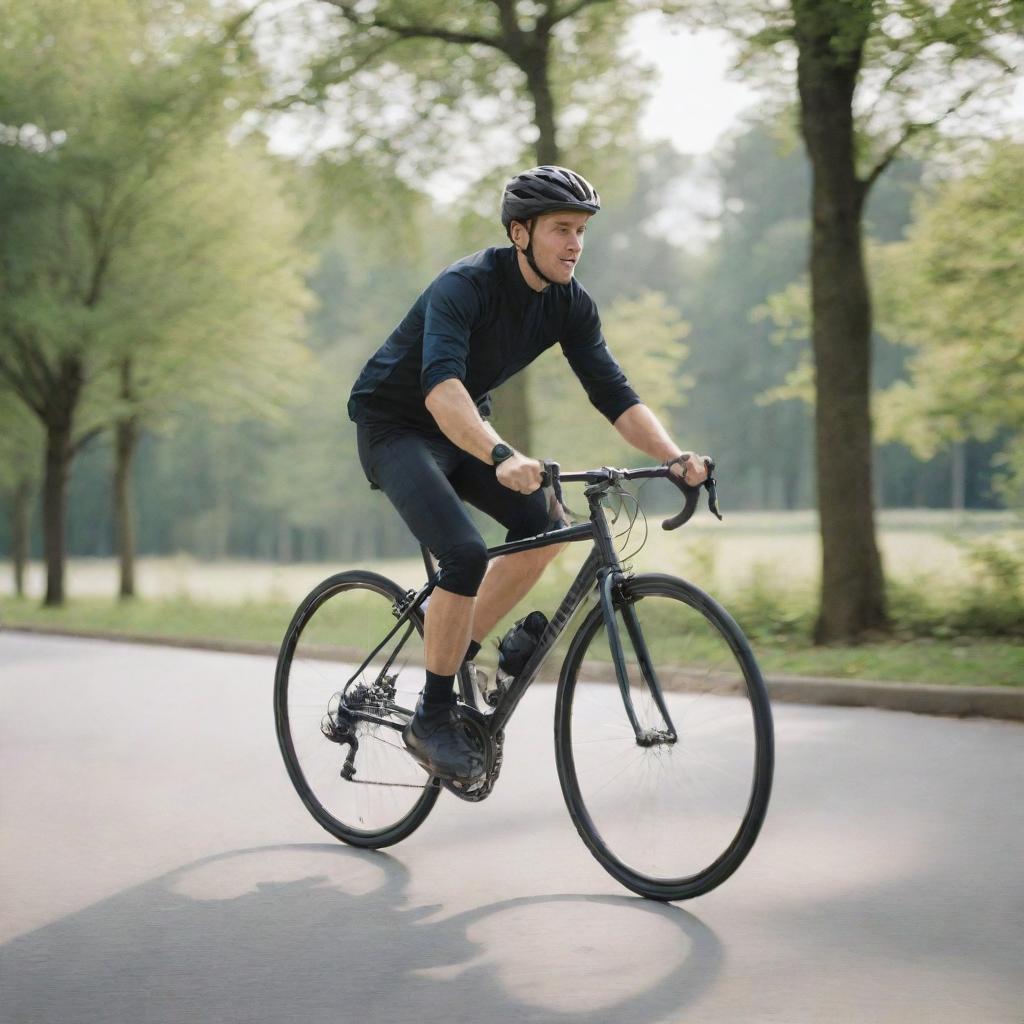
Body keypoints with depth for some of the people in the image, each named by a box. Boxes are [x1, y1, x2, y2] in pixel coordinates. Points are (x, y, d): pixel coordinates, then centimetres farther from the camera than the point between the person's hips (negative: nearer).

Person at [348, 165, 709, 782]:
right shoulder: (466, 286, -29)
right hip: (395, 425, -7)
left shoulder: (571, 304, -7)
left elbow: (613, 392, -9)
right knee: (465, 554, -25)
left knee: (543, 524, -12)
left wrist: (676, 457, -26)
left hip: (462, 429, 7)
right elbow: (440, 384, -44)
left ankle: (458, 662, 3)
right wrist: (501, 456, -60)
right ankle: (433, 717, -10)